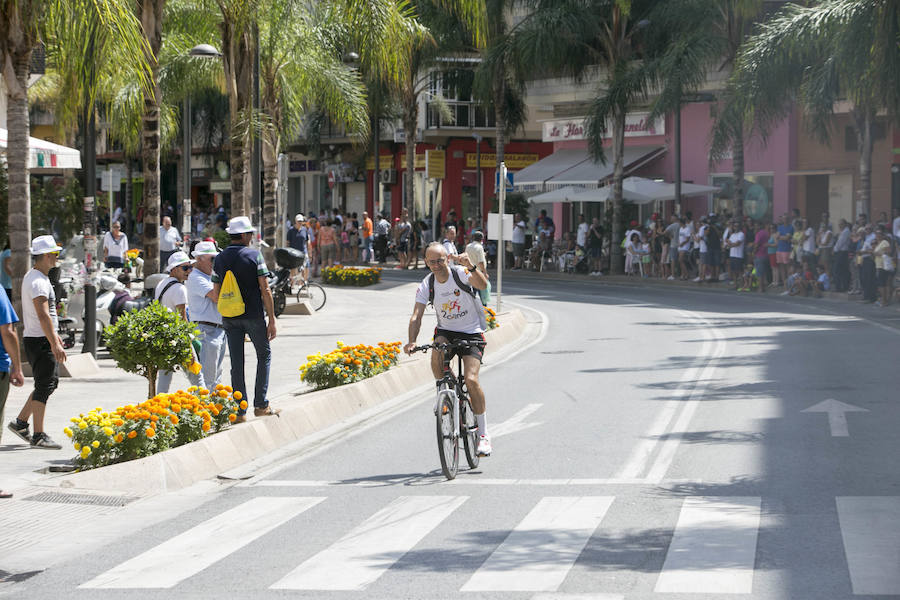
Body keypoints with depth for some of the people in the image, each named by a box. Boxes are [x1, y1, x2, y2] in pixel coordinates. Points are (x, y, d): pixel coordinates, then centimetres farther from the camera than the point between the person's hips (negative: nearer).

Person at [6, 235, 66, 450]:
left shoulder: (33, 277, 15)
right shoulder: (38, 282, -19)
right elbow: (42, 315, -27)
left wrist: (54, 334, 32)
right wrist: (54, 343, -31)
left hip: (42, 339, 10)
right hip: (40, 341, -10)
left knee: (51, 382, 16)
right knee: (44, 387, -7)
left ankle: (21, 422, 20)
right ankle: (38, 436, -4)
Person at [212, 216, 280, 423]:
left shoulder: (220, 258, 4)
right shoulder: (254, 255, -8)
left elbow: (216, 293, 5)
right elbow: (265, 290, -10)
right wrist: (272, 320, -6)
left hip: (230, 318, 4)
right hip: (253, 315, -3)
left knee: (237, 363, 6)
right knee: (264, 355, 13)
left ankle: (239, 411, 4)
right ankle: (261, 405, 8)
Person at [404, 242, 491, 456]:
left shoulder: (460, 274, -17)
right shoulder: (426, 285, -8)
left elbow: (482, 285, -36)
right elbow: (416, 316, -15)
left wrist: (470, 267, -54)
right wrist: (411, 342, -32)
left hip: (471, 332, -3)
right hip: (446, 330, 3)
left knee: (471, 379, -19)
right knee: (437, 352, -33)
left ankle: (483, 434, -7)